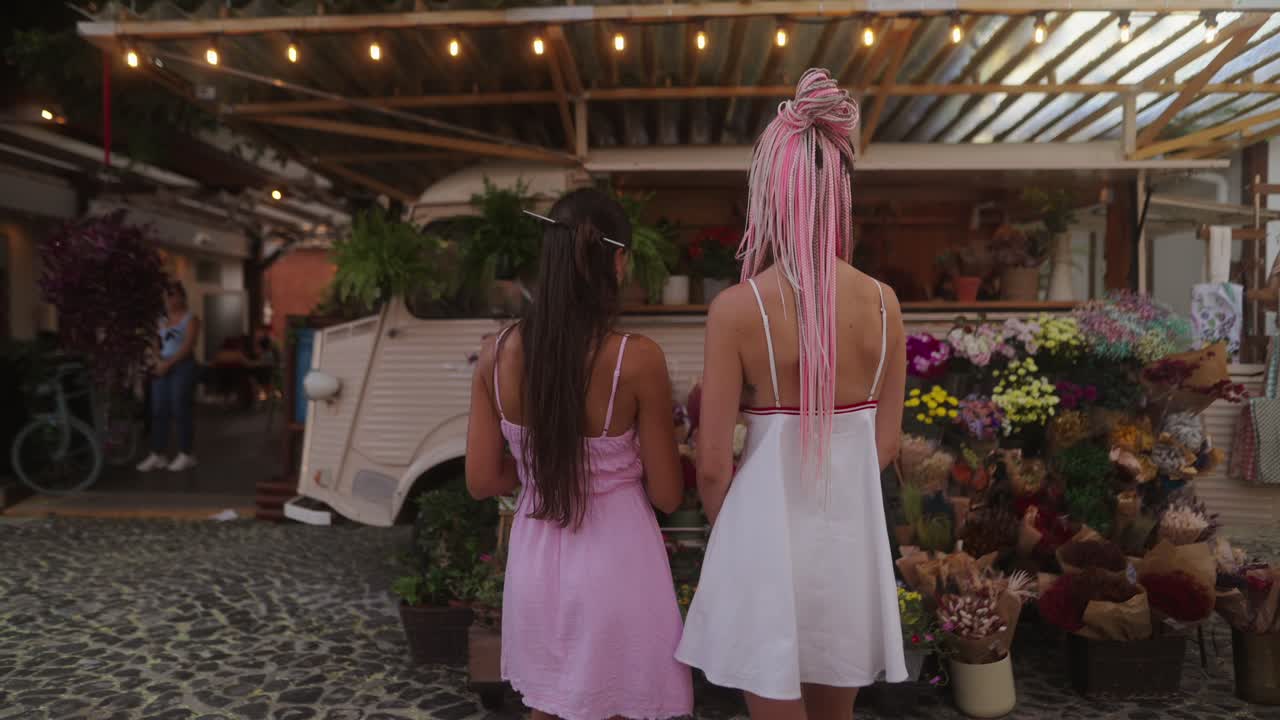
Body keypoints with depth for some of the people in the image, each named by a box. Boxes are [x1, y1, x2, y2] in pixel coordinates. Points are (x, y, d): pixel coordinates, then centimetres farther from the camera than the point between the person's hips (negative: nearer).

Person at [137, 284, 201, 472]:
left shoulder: (190, 319, -2)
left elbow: (187, 346, -12)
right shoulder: (162, 320, 17)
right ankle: (157, 455, 7)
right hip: (162, 368, 6)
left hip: (182, 367, -6)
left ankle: (185, 455, 2)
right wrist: (157, 361, -3)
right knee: (159, 411, 3)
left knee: (181, 410, -5)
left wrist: (169, 363, -18)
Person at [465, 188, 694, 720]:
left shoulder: (498, 353, -9)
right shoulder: (637, 358, -20)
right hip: (615, 567, -4)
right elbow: (667, 495, -11)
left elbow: (481, 481, -1)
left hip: (536, 564, 4)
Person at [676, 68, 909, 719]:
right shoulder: (882, 303, -5)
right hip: (851, 534, 4)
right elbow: (886, 444, 4)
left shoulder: (737, 307, -17)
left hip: (770, 534, -4)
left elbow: (713, 466, -12)